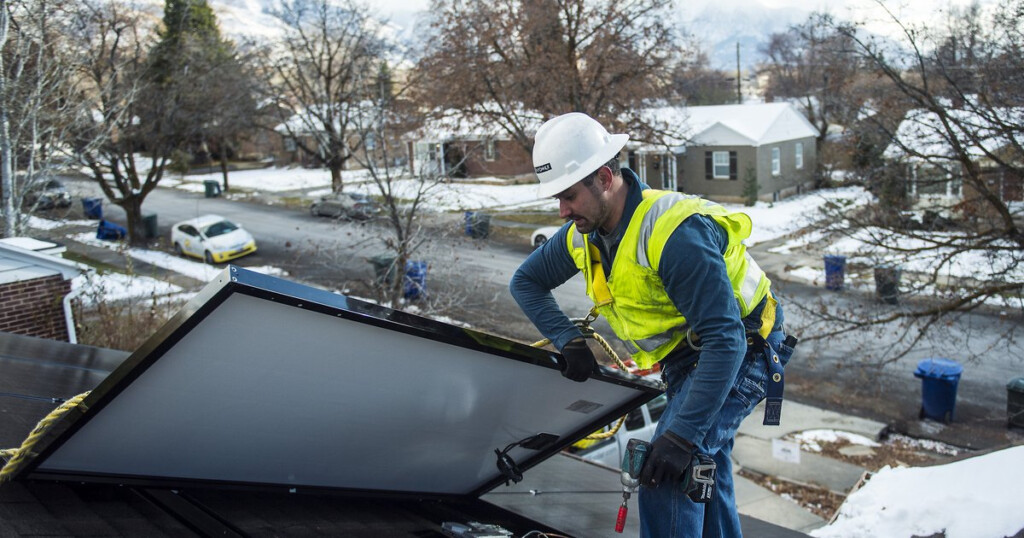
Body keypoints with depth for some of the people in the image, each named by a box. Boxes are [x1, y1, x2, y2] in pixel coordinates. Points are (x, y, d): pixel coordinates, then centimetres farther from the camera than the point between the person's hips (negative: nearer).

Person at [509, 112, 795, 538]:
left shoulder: (676, 234, -33)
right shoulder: (584, 233, -7)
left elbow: (724, 341, -36)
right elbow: (525, 281, 8)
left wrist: (682, 434, -38)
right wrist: (568, 340, -9)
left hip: (738, 355, -8)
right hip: (684, 359, 9)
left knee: (666, 472, -21)